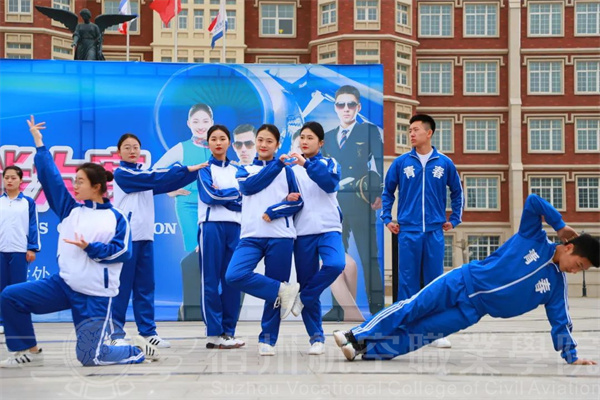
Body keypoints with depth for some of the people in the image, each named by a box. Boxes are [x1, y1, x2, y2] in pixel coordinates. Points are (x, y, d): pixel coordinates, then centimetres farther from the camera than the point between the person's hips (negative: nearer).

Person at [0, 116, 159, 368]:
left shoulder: (116, 218, -2)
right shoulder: (70, 210, 9)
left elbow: (123, 252, -10)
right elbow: (50, 177, 5)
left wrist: (91, 248, -20)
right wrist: (38, 141, 4)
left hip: (97, 295, -5)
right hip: (64, 285, 5)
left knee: (89, 357, -9)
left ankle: (140, 351, 17)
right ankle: (30, 352, 7)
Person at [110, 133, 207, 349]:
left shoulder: (144, 174, 18)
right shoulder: (121, 173, -3)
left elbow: (169, 183, 11)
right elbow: (155, 177, -13)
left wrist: (196, 171, -1)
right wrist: (185, 168, -11)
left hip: (145, 237, 7)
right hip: (125, 237, -7)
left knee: (145, 287, 7)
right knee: (122, 287, -4)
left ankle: (148, 331, 10)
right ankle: (116, 334, -1)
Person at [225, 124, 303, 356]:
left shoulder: (286, 170, 13)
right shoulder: (244, 170, 17)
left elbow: (298, 202, 5)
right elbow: (248, 186, -6)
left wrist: (272, 212, -10)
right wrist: (277, 164, -6)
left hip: (280, 236, -1)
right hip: (251, 236, 1)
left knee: (273, 296, -3)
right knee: (234, 276, -24)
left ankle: (267, 340, 9)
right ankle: (282, 291, -11)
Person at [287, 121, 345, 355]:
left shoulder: (329, 164, 7)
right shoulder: (290, 168, 12)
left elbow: (331, 183, -15)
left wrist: (307, 164, -26)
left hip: (328, 228, -2)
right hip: (302, 232, 2)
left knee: (335, 265, -29)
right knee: (306, 281, 0)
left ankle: (303, 298, -7)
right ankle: (316, 337, 9)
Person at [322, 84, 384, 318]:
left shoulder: (369, 132, 6)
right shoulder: (328, 137, 18)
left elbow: (380, 164, -4)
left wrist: (378, 194, -17)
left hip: (360, 203, -4)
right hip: (334, 204, 4)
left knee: (369, 257, -5)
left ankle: (377, 308, -1)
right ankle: (338, 309, 11)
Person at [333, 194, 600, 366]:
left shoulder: (556, 285, -2)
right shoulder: (534, 238, -9)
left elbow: (560, 322, 1)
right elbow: (533, 201, -18)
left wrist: (571, 357, -5)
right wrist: (560, 226, -15)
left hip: (472, 310, 2)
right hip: (464, 282, -2)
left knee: (421, 333, -6)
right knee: (412, 309, -4)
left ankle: (365, 350, 0)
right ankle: (356, 337, 7)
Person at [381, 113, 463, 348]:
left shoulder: (444, 163, 4)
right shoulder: (401, 162, 3)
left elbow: (457, 192, 15)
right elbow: (387, 192, 12)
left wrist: (454, 220, 10)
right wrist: (387, 219, 4)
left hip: (435, 231, 0)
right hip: (408, 231, 0)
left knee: (436, 281, 3)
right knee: (407, 280, 1)